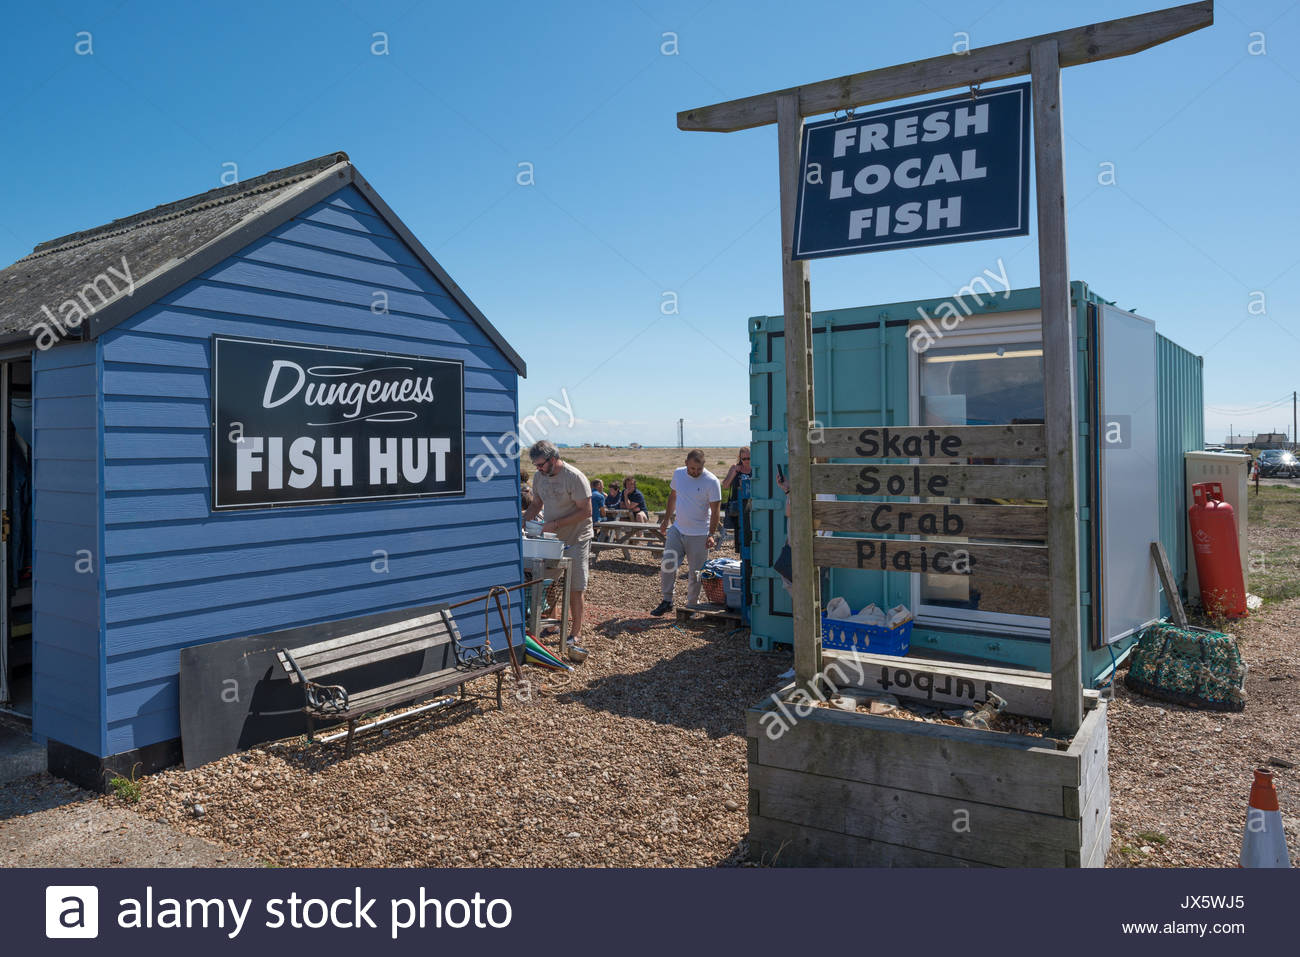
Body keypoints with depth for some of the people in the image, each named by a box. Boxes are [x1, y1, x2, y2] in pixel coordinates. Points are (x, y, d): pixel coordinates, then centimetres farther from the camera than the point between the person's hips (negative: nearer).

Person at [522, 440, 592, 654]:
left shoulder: (575, 478, -19)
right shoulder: (539, 477, 2)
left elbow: (585, 511, -20)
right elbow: (537, 503, 17)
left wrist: (556, 524, -23)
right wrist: (525, 519, -2)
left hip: (575, 540, -6)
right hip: (551, 539, 6)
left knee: (574, 588, -1)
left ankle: (576, 632, 9)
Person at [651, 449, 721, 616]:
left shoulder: (712, 481, -14)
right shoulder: (678, 474, 2)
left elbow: (715, 511, -13)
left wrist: (711, 535, -18)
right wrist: (666, 519, 18)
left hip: (699, 535, -4)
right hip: (677, 529, 4)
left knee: (695, 573, 4)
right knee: (667, 565, 2)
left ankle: (691, 606, 18)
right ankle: (667, 601, 16)